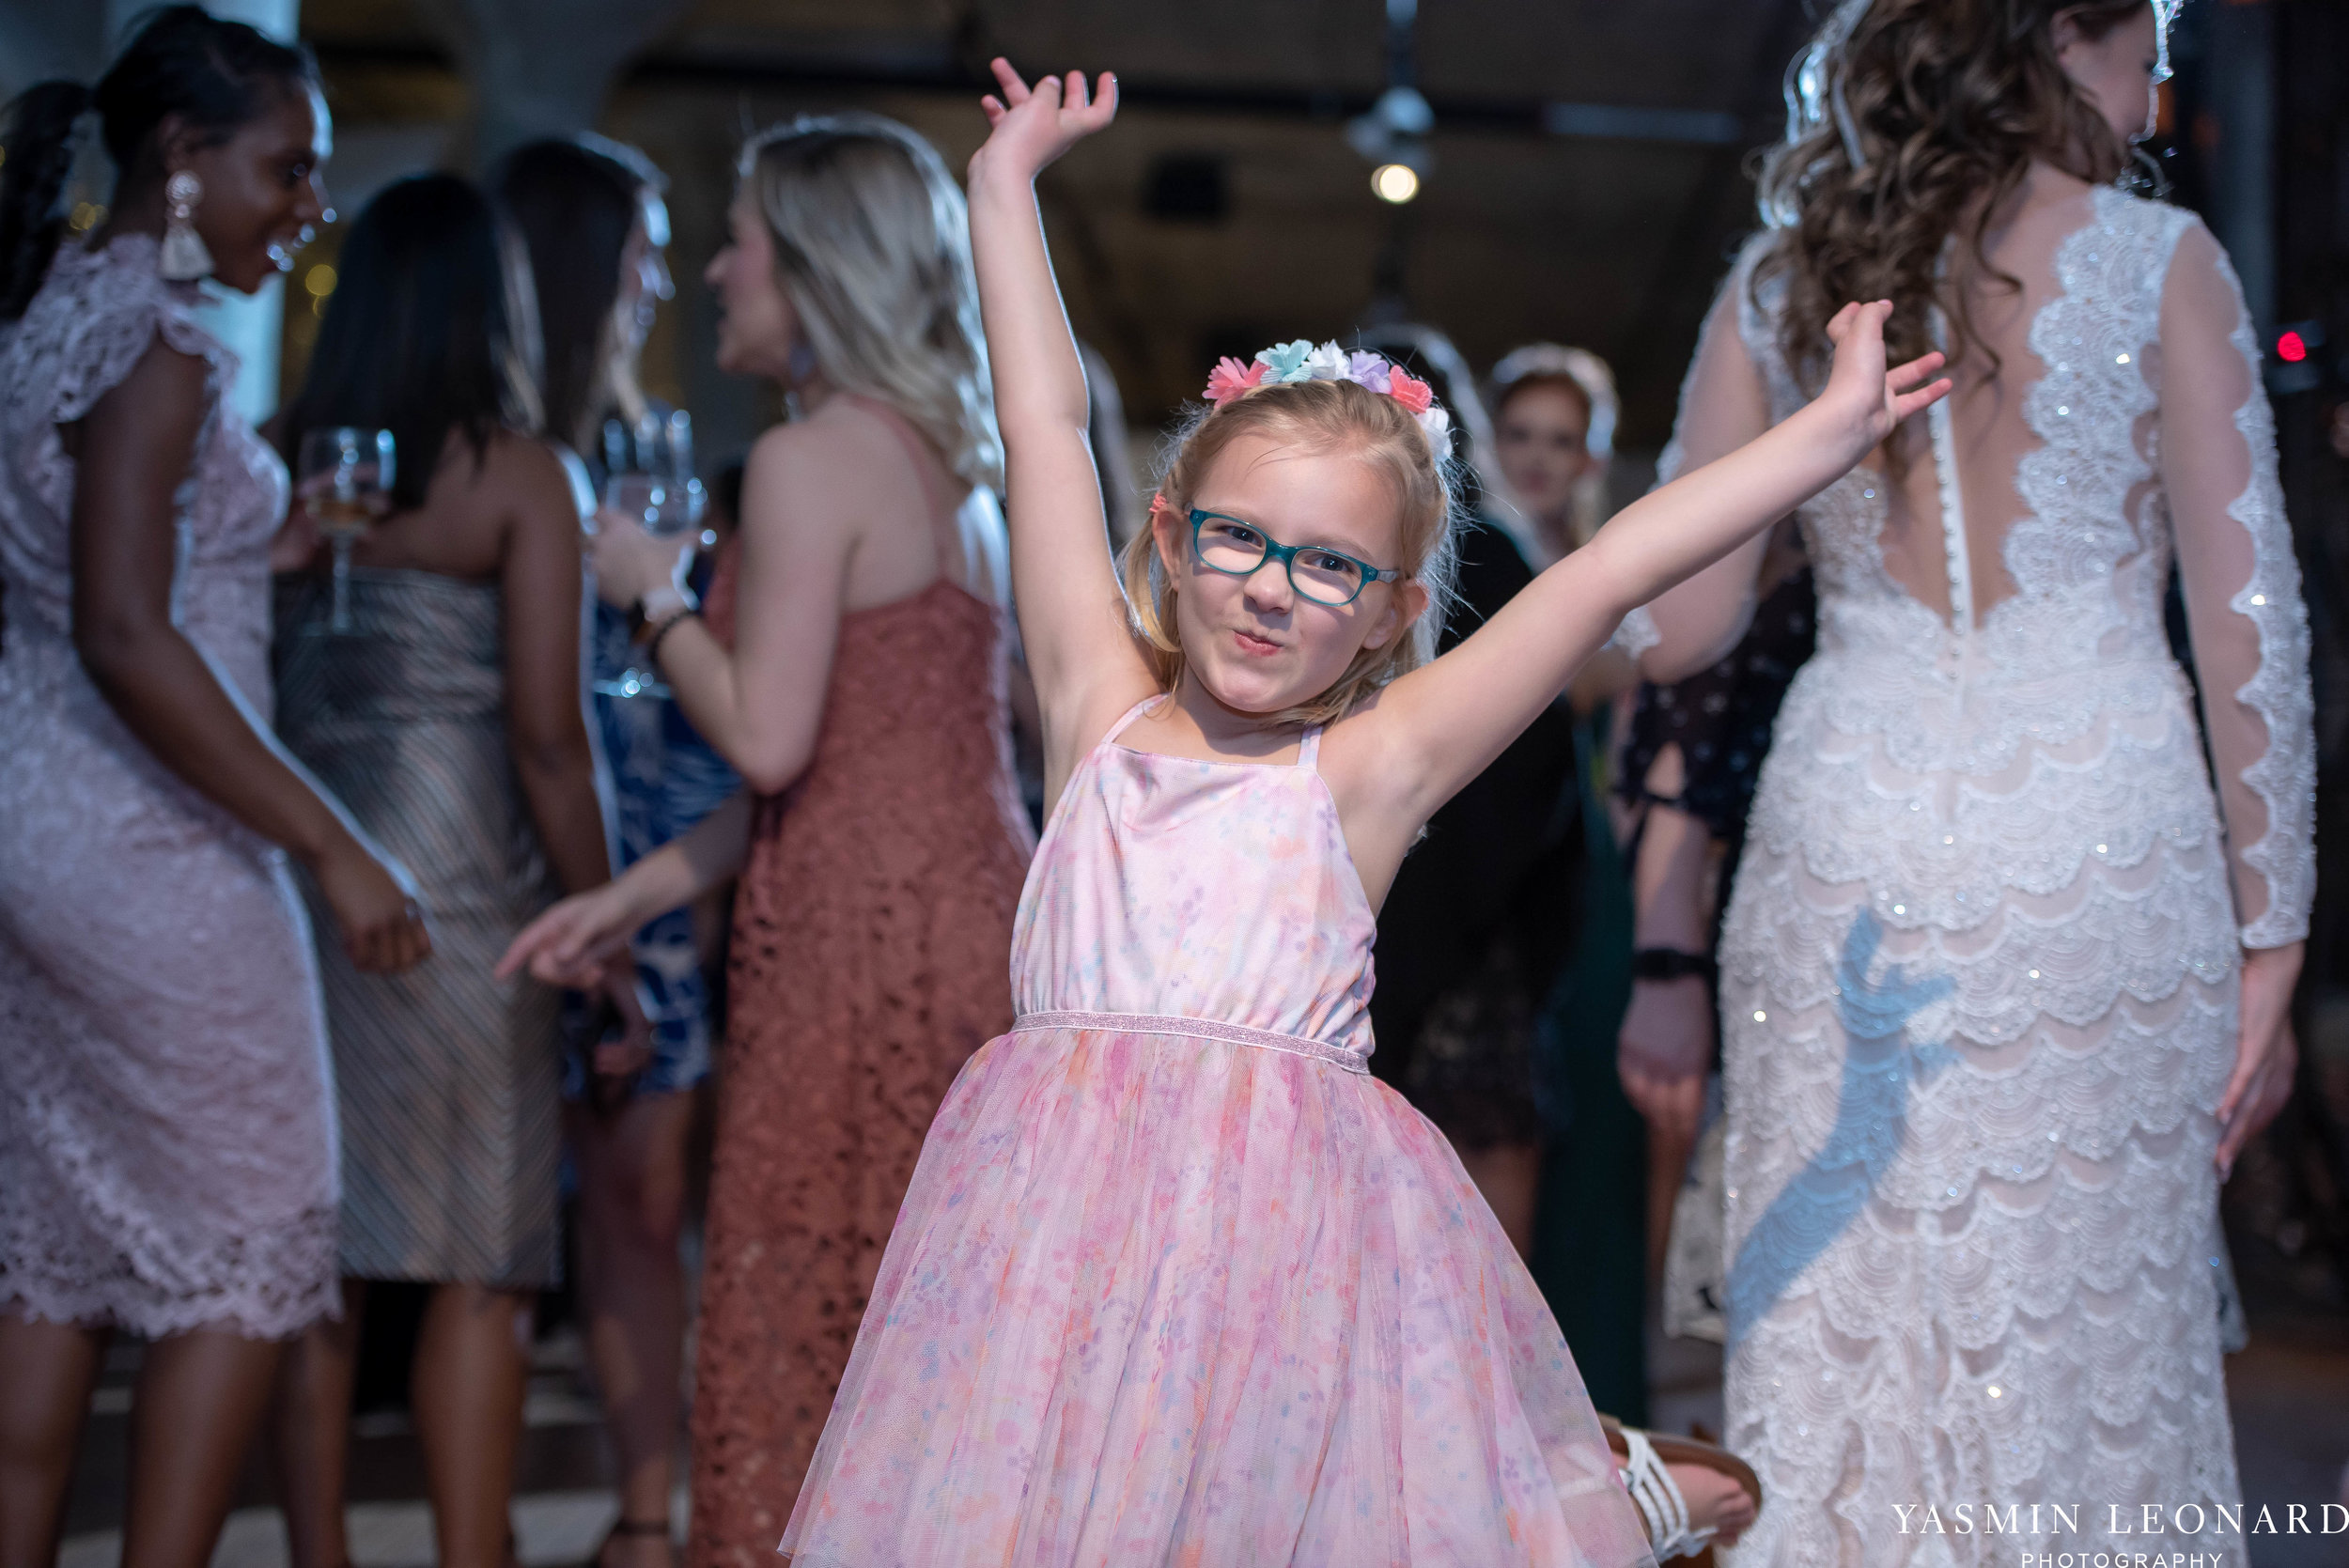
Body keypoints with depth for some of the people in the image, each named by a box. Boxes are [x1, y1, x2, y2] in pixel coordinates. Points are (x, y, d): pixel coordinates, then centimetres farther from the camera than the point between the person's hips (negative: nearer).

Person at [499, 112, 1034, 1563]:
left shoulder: (813, 459, -10)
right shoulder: (946, 464, 17)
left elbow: (767, 738, -17)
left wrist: (655, 597, 1)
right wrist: (645, 889, 20)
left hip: (870, 940, -9)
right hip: (979, 913, 9)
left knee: (812, 1320, -3)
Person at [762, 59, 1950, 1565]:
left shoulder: (1366, 769, 3)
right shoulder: (1102, 717, 9)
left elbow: (1604, 577, 2)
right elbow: (1047, 423, 16)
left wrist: (1828, 431, 4)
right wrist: (1007, 184, 22)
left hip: (1287, 1220, -3)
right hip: (1062, 1215, 3)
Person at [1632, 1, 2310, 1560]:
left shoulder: (1780, 280, 9)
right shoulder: (2158, 259, 1)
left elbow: (1681, 627, 8)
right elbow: (2249, 620, -3)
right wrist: (2270, 939, 0)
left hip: (1843, 839, 3)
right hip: (2103, 842, -3)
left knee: (1834, 1350, 7)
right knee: (2089, 1341, 5)